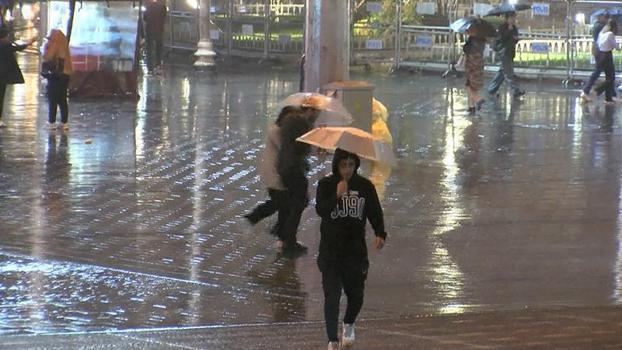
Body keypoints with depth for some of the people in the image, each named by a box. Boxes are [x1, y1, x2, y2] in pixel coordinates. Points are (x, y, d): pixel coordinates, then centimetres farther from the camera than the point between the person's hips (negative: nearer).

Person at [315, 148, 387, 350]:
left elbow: (375, 212, 3)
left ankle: (349, 325, 39)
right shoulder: (326, 185, -5)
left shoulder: (365, 186, 0)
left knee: (356, 294, 8)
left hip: (356, 249, 2)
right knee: (332, 295, -7)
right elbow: (320, 210, -18)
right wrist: (337, 196, -34)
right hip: (330, 250, -2)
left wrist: (380, 234, -15)